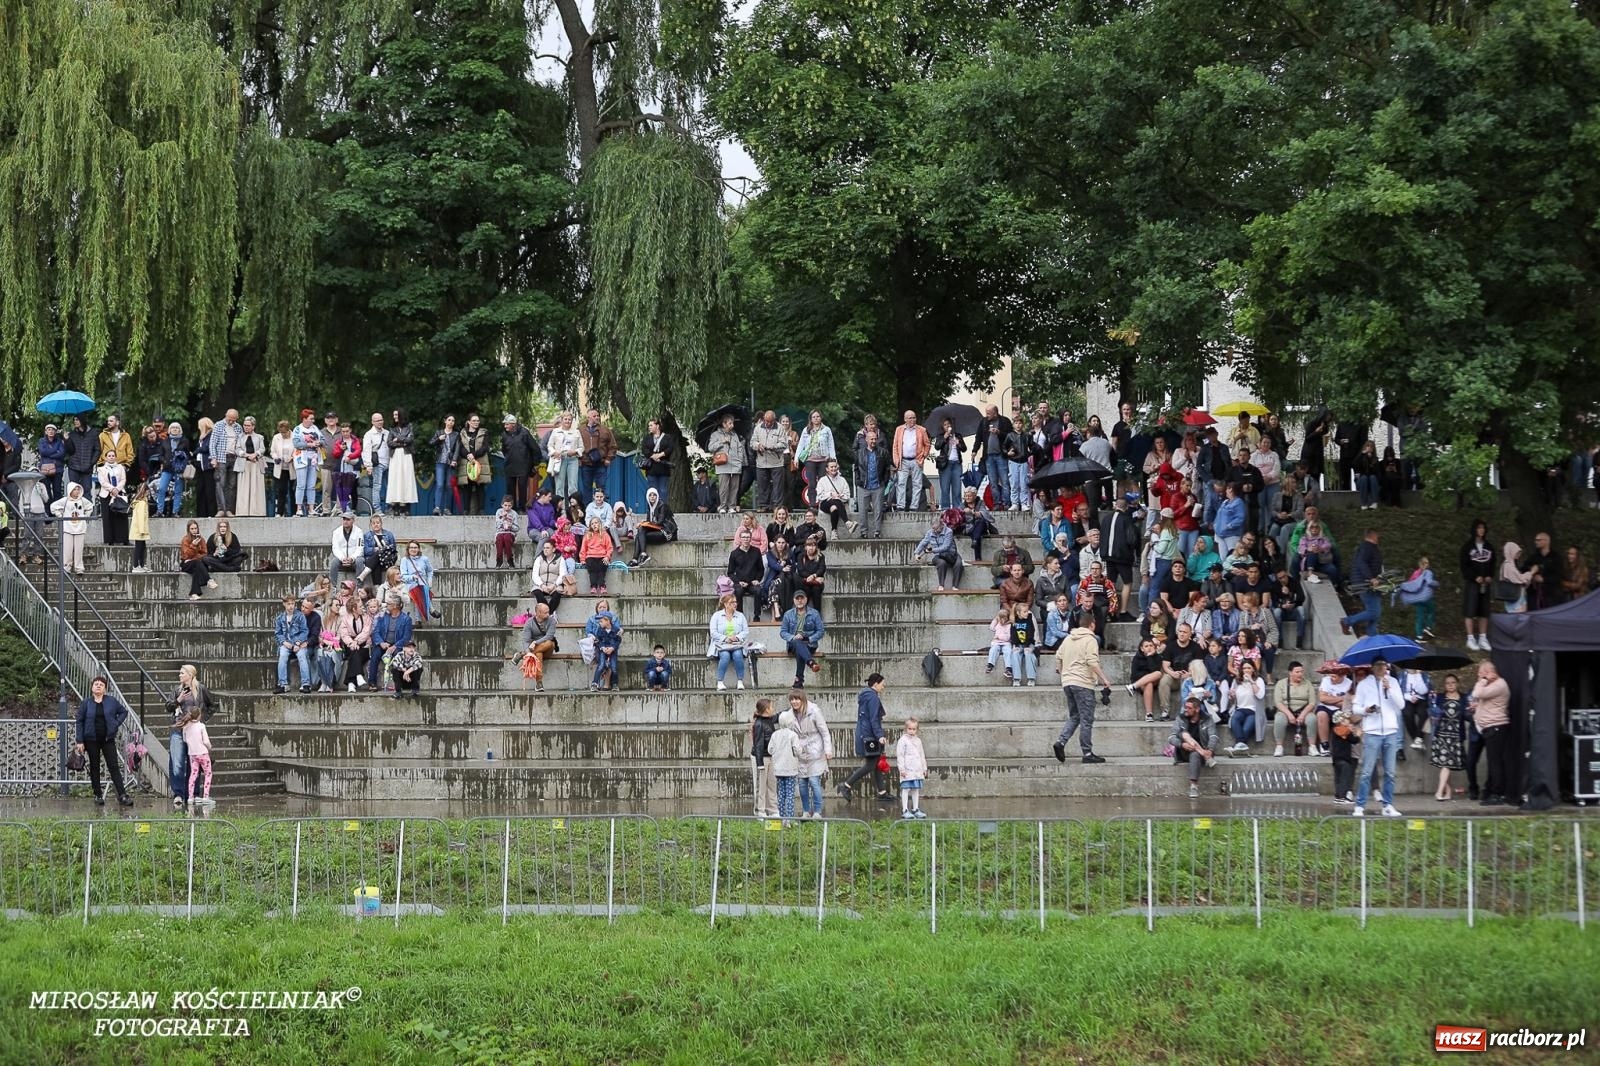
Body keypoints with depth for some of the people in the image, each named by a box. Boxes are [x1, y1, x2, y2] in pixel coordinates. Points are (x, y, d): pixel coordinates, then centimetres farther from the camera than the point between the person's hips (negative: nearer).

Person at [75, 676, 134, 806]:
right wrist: (80, 741, -6)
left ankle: (122, 795, -9)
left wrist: (116, 724, -3)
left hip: (108, 739, 0)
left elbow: (124, 712, 13)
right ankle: (98, 795, 13)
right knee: (94, 768, 6)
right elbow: (80, 722, 0)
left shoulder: (112, 701, 2)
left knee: (114, 766, -5)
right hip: (92, 740, 0)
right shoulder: (86, 703, 0)